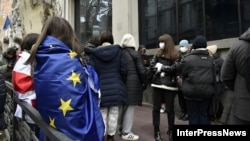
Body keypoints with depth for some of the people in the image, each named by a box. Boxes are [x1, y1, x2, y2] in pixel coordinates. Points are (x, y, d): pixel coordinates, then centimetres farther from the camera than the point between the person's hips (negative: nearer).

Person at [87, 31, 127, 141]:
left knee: (102, 115, 8)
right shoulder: (118, 50, 2)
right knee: (114, 114, 10)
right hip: (115, 87, 1)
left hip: (101, 88, -1)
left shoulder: (94, 53, 0)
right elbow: (123, 70, 0)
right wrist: (121, 83, 13)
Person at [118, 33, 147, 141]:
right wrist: (144, 83, 3)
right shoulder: (135, 53, -4)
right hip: (133, 83, -5)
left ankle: (121, 128, 29)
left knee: (123, 106, 17)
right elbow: (142, 71, -8)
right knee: (130, 108, 1)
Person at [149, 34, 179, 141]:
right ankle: (156, 131, 22)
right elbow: (152, 66, 2)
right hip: (157, 84, 4)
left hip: (169, 86, -4)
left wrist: (162, 67, -12)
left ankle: (171, 131, 26)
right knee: (156, 108, 9)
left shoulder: (175, 55, -4)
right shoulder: (158, 53, 9)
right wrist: (159, 70, -15)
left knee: (170, 109, 7)